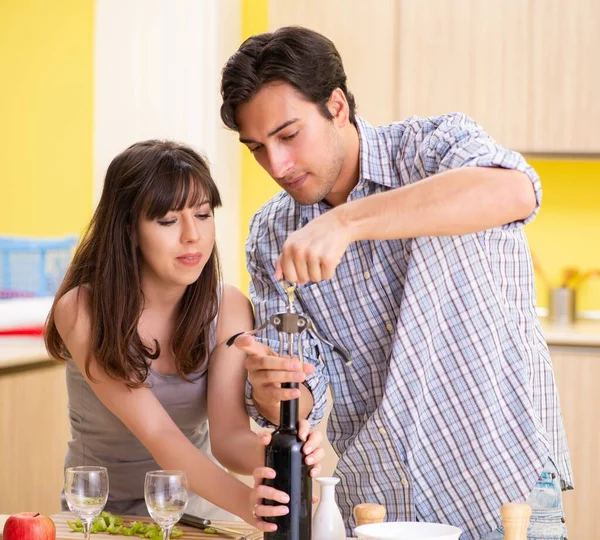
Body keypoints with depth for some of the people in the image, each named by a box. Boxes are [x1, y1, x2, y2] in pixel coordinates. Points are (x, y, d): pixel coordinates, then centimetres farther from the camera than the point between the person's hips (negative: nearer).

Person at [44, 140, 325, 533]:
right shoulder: (81, 311, -19)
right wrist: (243, 500, -41)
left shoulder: (228, 308, -8)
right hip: (100, 512, -2)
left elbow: (228, 433, -16)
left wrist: (269, 452, -38)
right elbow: (158, 435, -26)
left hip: (193, 509, 2)